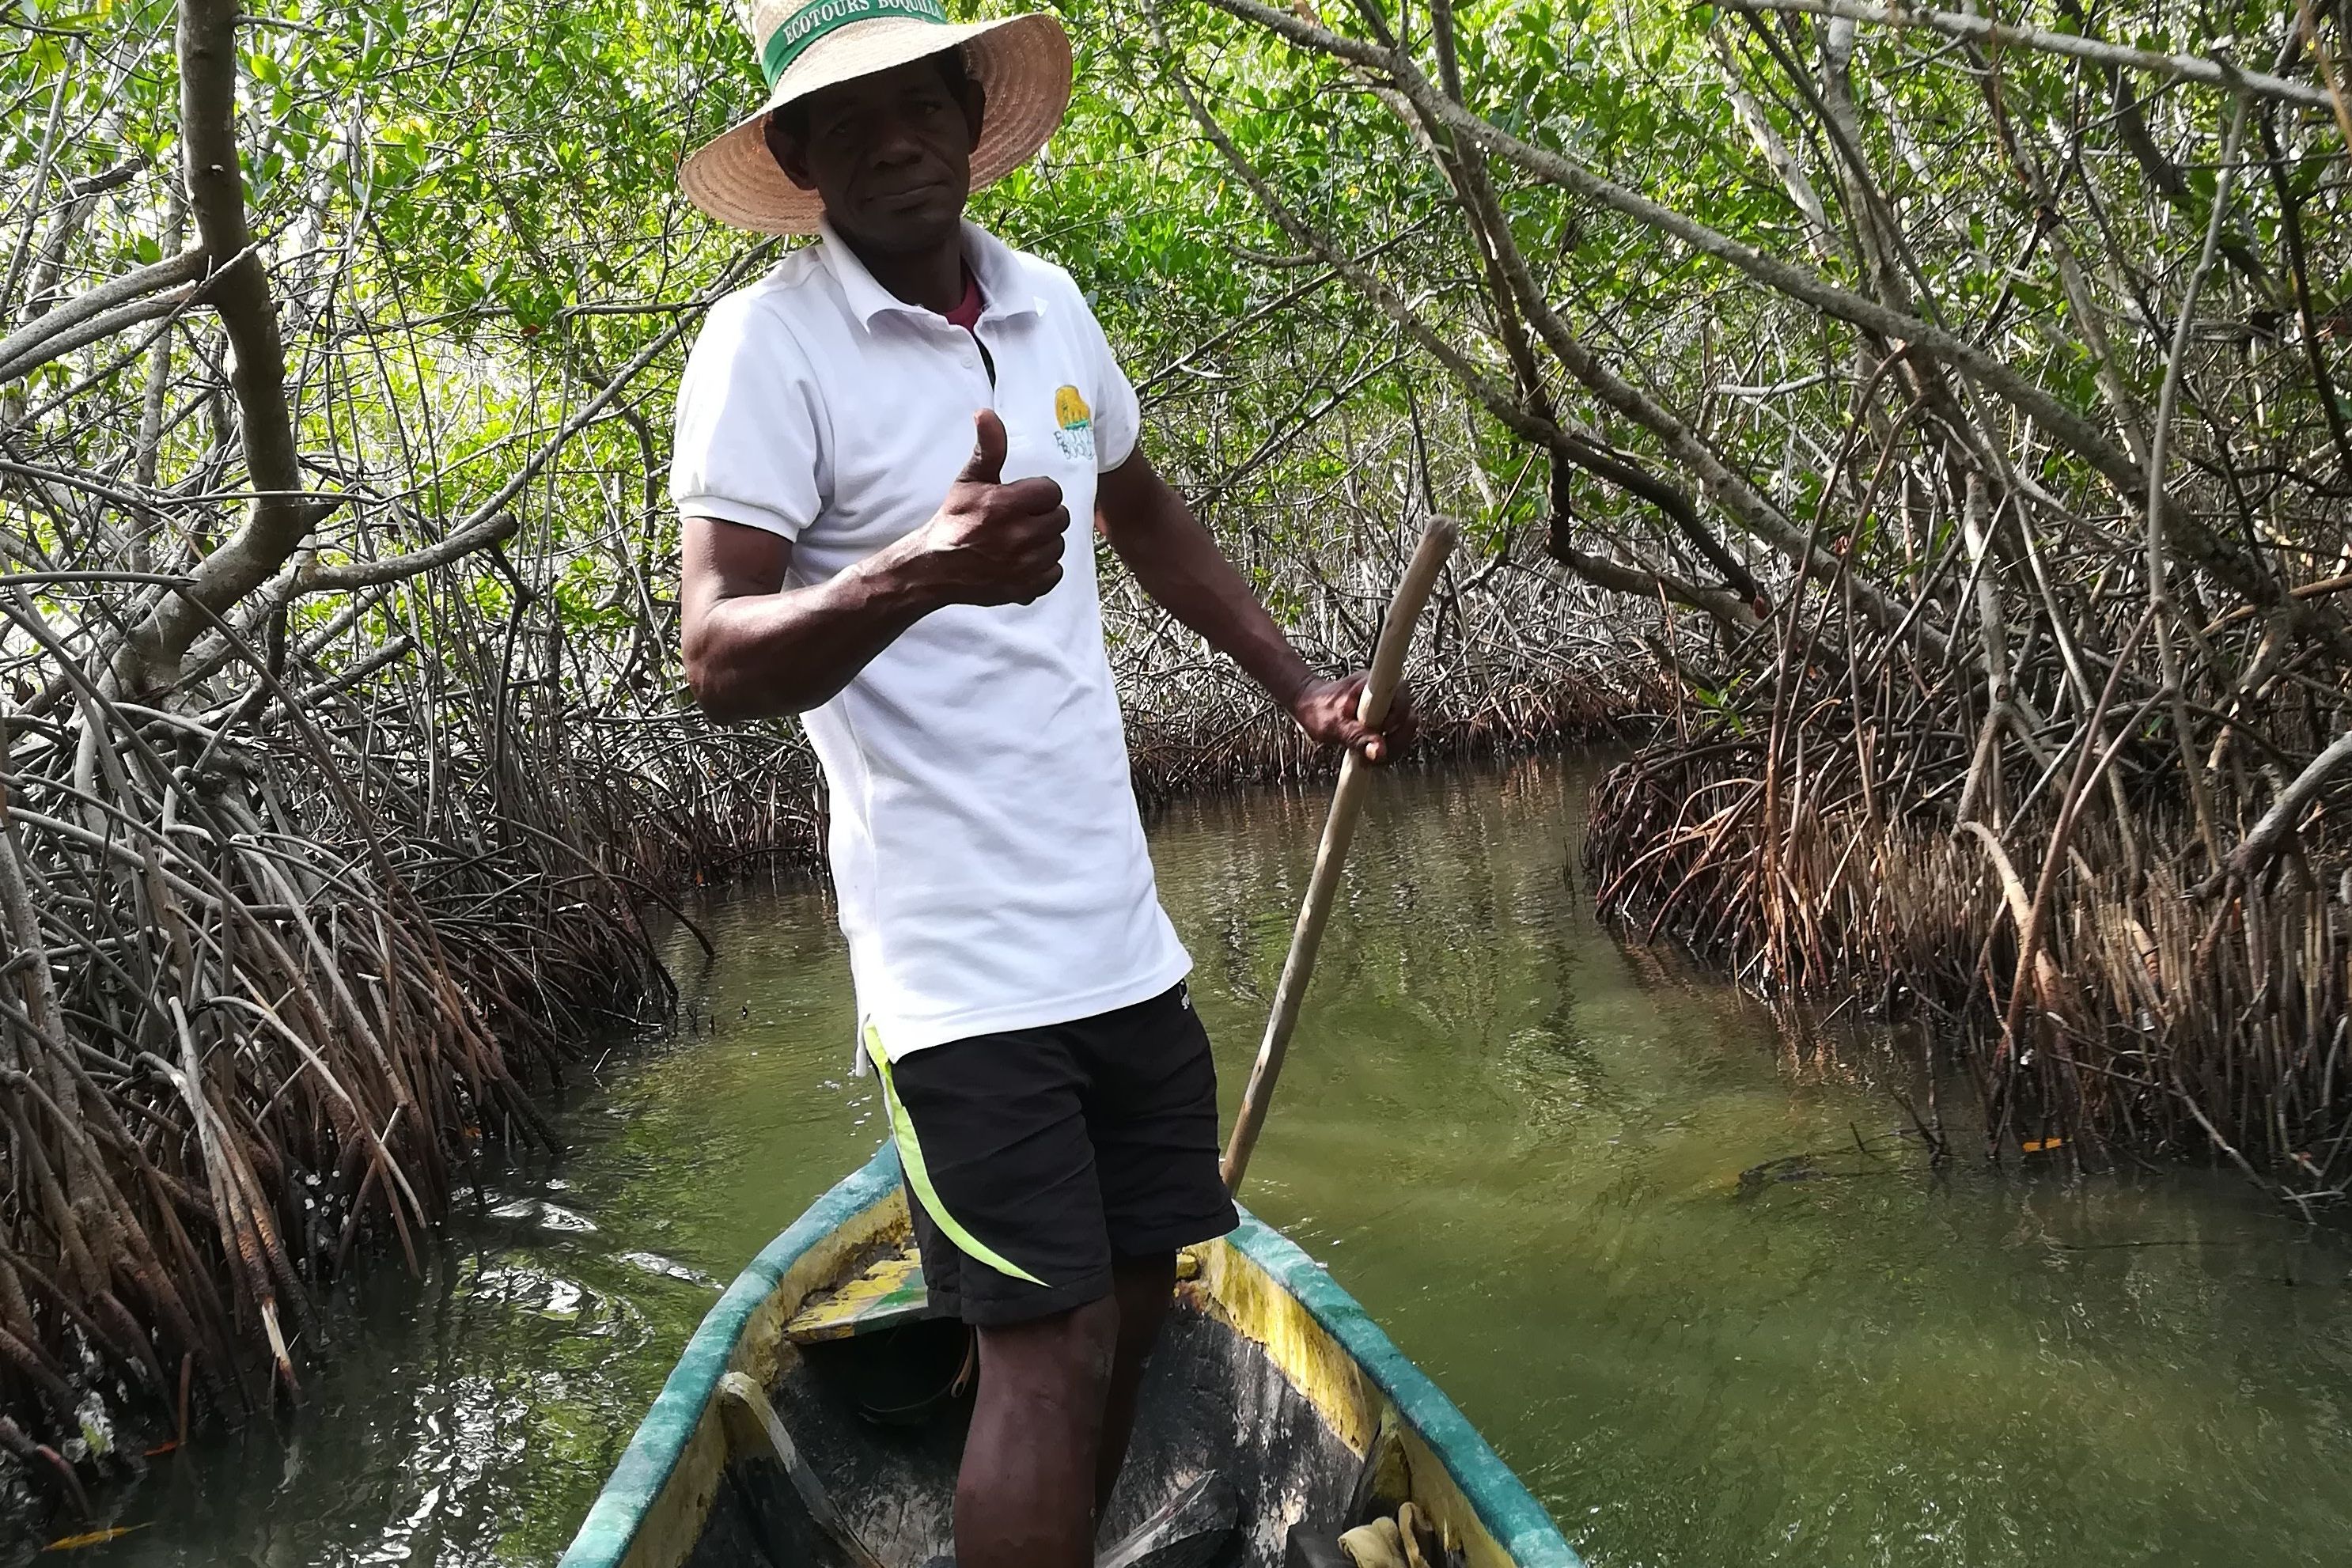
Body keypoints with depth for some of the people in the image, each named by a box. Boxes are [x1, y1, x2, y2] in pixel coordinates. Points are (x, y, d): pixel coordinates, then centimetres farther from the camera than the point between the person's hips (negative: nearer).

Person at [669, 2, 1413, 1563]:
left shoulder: (1051, 306, 8)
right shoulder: (769, 342, -11)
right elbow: (720, 658, -21)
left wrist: (1300, 684, 17)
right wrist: (914, 574, -40)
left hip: (1122, 931, 7)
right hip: (961, 955, -7)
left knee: (1133, 1306, 16)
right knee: (1049, 1349, -6)